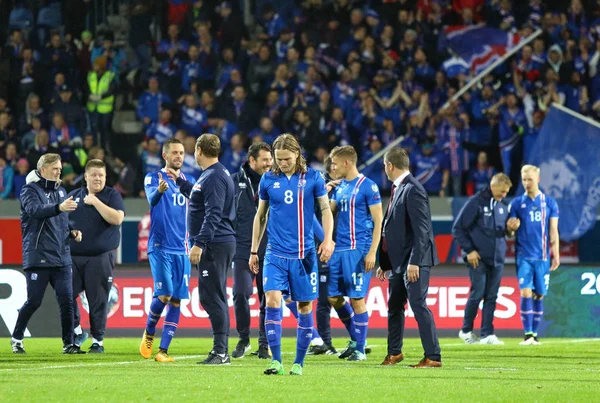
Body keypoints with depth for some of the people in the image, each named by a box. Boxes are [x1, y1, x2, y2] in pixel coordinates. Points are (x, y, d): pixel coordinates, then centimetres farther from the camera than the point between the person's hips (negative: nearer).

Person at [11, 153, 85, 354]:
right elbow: (35, 210, -26)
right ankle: (16, 339, 15)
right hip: (38, 257, -6)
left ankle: (69, 344, 4)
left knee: (67, 300, -1)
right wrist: (58, 207, -41)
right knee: (33, 301, -3)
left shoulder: (60, 191, 16)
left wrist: (72, 231, 7)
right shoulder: (30, 190, -5)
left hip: (61, 257, 6)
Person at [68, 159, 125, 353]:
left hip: (101, 258, -3)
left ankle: (97, 341, 8)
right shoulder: (74, 196, 14)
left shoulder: (112, 195, 3)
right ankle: (77, 331, 15)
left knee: (98, 301, 0)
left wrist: (96, 202, -14)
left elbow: (117, 218, -13)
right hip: (73, 256, 3)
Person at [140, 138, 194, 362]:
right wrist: (159, 190, -45)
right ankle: (149, 333, 13)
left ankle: (163, 350, 4)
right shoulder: (153, 178, -2)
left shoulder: (188, 181, 12)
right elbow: (151, 198, -22)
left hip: (182, 250, 4)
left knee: (176, 301, 0)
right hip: (160, 247, -4)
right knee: (164, 295, -14)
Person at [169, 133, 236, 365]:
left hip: (214, 246, -11)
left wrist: (199, 244, -26)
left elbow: (213, 215, -23)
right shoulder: (210, 176, 17)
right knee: (215, 298, 12)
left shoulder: (214, 178, -15)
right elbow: (200, 198, 35)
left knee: (212, 297, -11)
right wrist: (179, 182, 42)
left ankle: (221, 351, -12)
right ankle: (220, 351, 14)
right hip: (215, 245, 11)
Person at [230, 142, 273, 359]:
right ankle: (243, 340, 10)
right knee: (240, 294, -9)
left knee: (268, 299, 3)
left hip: (269, 250, 0)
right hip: (242, 249, 0)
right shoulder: (236, 180, 4)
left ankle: (265, 344, 15)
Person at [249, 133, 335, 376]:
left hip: (304, 253, 0)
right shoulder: (268, 180, 4)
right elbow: (260, 216, 14)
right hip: (276, 253, 0)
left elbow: (325, 210, 5)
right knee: (272, 300, -15)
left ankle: (299, 363, 14)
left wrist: (328, 240, -10)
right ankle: (276, 361, -14)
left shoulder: (312, 178, 0)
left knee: (305, 306, 4)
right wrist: (254, 251, 14)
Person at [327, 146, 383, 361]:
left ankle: (360, 349, 4)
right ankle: (355, 339, 24)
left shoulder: (368, 186, -8)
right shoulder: (340, 187, 15)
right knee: (334, 298, 8)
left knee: (356, 299, -4)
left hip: (357, 250, -8)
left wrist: (372, 252, -16)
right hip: (339, 248, 8)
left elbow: (378, 220, -10)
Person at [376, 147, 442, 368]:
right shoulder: (398, 189, 14)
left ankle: (433, 357, -8)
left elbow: (422, 229, -20)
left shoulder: (413, 190, -15)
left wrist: (414, 262, -24)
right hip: (398, 261, 10)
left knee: (418, 305, -11)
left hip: (414, 261, -10)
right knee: (394, 306, 17)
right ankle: (394, 353, 32)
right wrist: (384, 263, 19)